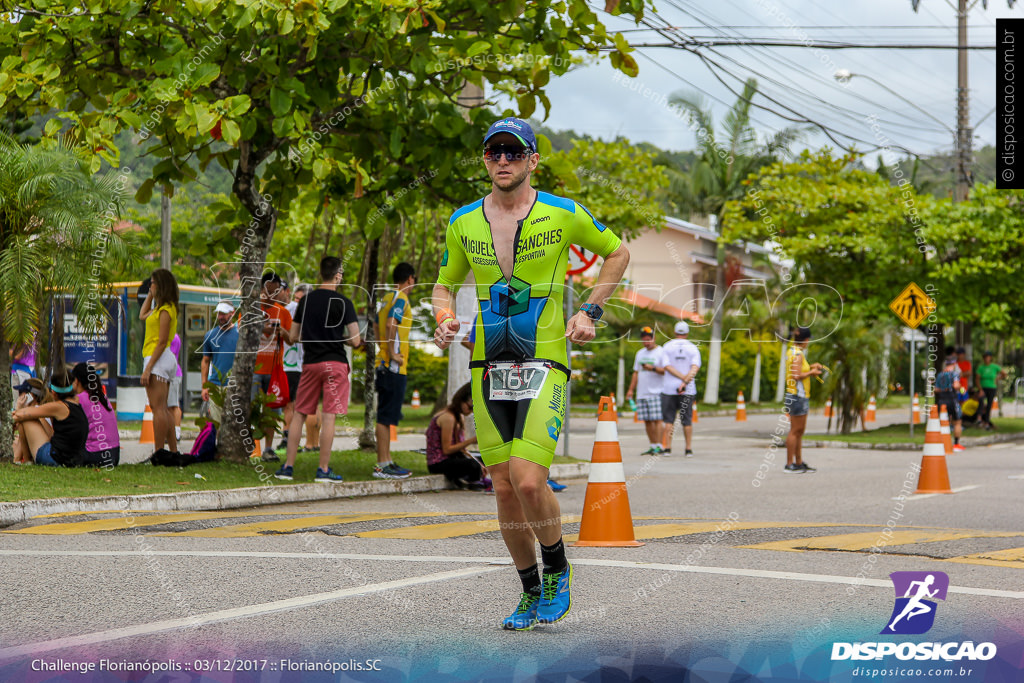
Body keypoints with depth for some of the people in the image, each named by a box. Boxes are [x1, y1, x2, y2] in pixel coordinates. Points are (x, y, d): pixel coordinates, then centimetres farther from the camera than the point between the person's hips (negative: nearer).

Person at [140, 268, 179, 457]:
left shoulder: (165, 310, -13)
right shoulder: (164, 308, 17)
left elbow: (162, 342, -18)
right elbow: (143, 315, 36)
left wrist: (148, 368, -21)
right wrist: (151, 294, 27)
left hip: (158, 358, -11)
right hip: (166, 359, 11)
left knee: (158, 408, -12)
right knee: (163, 409, 13)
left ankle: (159, 454, -15)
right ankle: (174, 451, 13)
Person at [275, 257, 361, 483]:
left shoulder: (306, 300, 7)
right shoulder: (343, 302, -7)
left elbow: (293, 336, 11)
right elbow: (355, 340, -10)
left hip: (310, 363, 4)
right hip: (334, 363, -4)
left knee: (299, 414, 11)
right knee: (329, 416, -3)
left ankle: (288, 466, 11)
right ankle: (323, 470, -4)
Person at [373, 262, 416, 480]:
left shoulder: (387, 298, 17)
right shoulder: (400, 299, -12)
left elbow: (378, 326, 24)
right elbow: (391, 324, -26)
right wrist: (392, 353, -20)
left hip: (384, 364, 10)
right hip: (394, 366, -10)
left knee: (387, 415, 13)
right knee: (386, 415, -9)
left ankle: (386, 461, 17)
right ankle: (382, 465, -9)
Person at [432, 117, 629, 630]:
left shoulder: (563, 215, -3)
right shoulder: (462, 223, 5)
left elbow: (618, 253, 13)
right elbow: (445, 284, 19)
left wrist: (589, 311, 3)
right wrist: (444, 320, -2)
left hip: (544, 364, -4)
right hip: (488, 369, 4)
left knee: (529, 482, -17)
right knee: (504, 490, 4)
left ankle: (558, 571, 10)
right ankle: (531, 594, 22)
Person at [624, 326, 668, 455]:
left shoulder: (661, 352, -1)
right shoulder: (640, 353, 20)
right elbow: (636, 373, 24)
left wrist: (653, 368, -22)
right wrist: (631, 389, 17)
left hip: (656, 392, -7)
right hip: (642, 393, 7)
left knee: (657, 419, -11)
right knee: (647, 420, 4)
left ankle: (659, 446, -12)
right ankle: (653, 446, 9)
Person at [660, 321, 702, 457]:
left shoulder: (667, 347, 3)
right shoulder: (693, 349, 3)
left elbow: (668, 367, -9)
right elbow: (695, 368, -12)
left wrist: (683, 378, -13)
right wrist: (685, 382, -20)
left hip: (669, 388, 0)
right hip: (688, 390, 0)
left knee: (669, 420, 4)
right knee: (687, 420, 5)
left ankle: (668, 448, -3)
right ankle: (689, 449, 4)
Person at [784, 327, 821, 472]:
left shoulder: (791, 351, 13)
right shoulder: (798, 354, -16)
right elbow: (797, 376, -21)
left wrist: (810, 367, 17)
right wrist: (811, 372, -9)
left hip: (801, 396, 10)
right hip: (798, 396, -10)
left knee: (799, 431, 14)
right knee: (795, 431, -5)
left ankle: (799, 462, 19)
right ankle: (790, 464, -2)